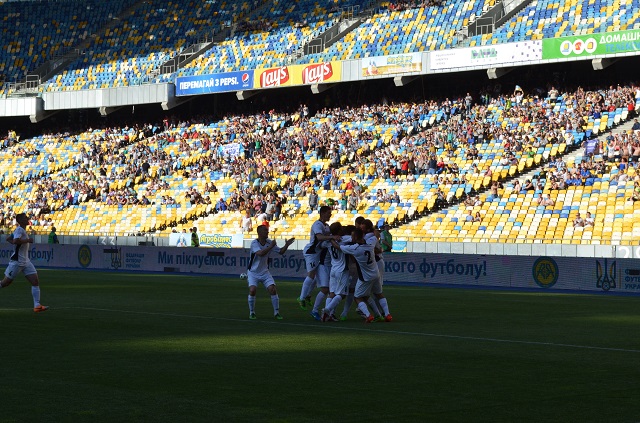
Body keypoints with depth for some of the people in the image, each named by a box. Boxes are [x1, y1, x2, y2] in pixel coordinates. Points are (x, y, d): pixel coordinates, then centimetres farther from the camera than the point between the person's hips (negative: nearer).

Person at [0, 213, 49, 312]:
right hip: (17, 262, -9)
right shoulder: (19, 230, -14)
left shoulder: (22, 230, 14)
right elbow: (15, 241, -32)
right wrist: (28, 240, -22)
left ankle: (37, 305, -8)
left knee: (35, 281, -4)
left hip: (26, 262, 9)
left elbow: (8, 239, 24)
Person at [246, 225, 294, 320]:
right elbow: (260, 253, -33)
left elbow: (280, 252, 6)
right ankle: (252, 313, -3)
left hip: (265, 273, 4)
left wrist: (286, 245, -10)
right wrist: (271, 246, -32)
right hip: (253, 272, -4)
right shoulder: (254, 243, -16)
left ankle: (276, 312, 3)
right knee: (252, 290, -22)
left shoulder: (269, 242, -1)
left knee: (273, 290, -11)